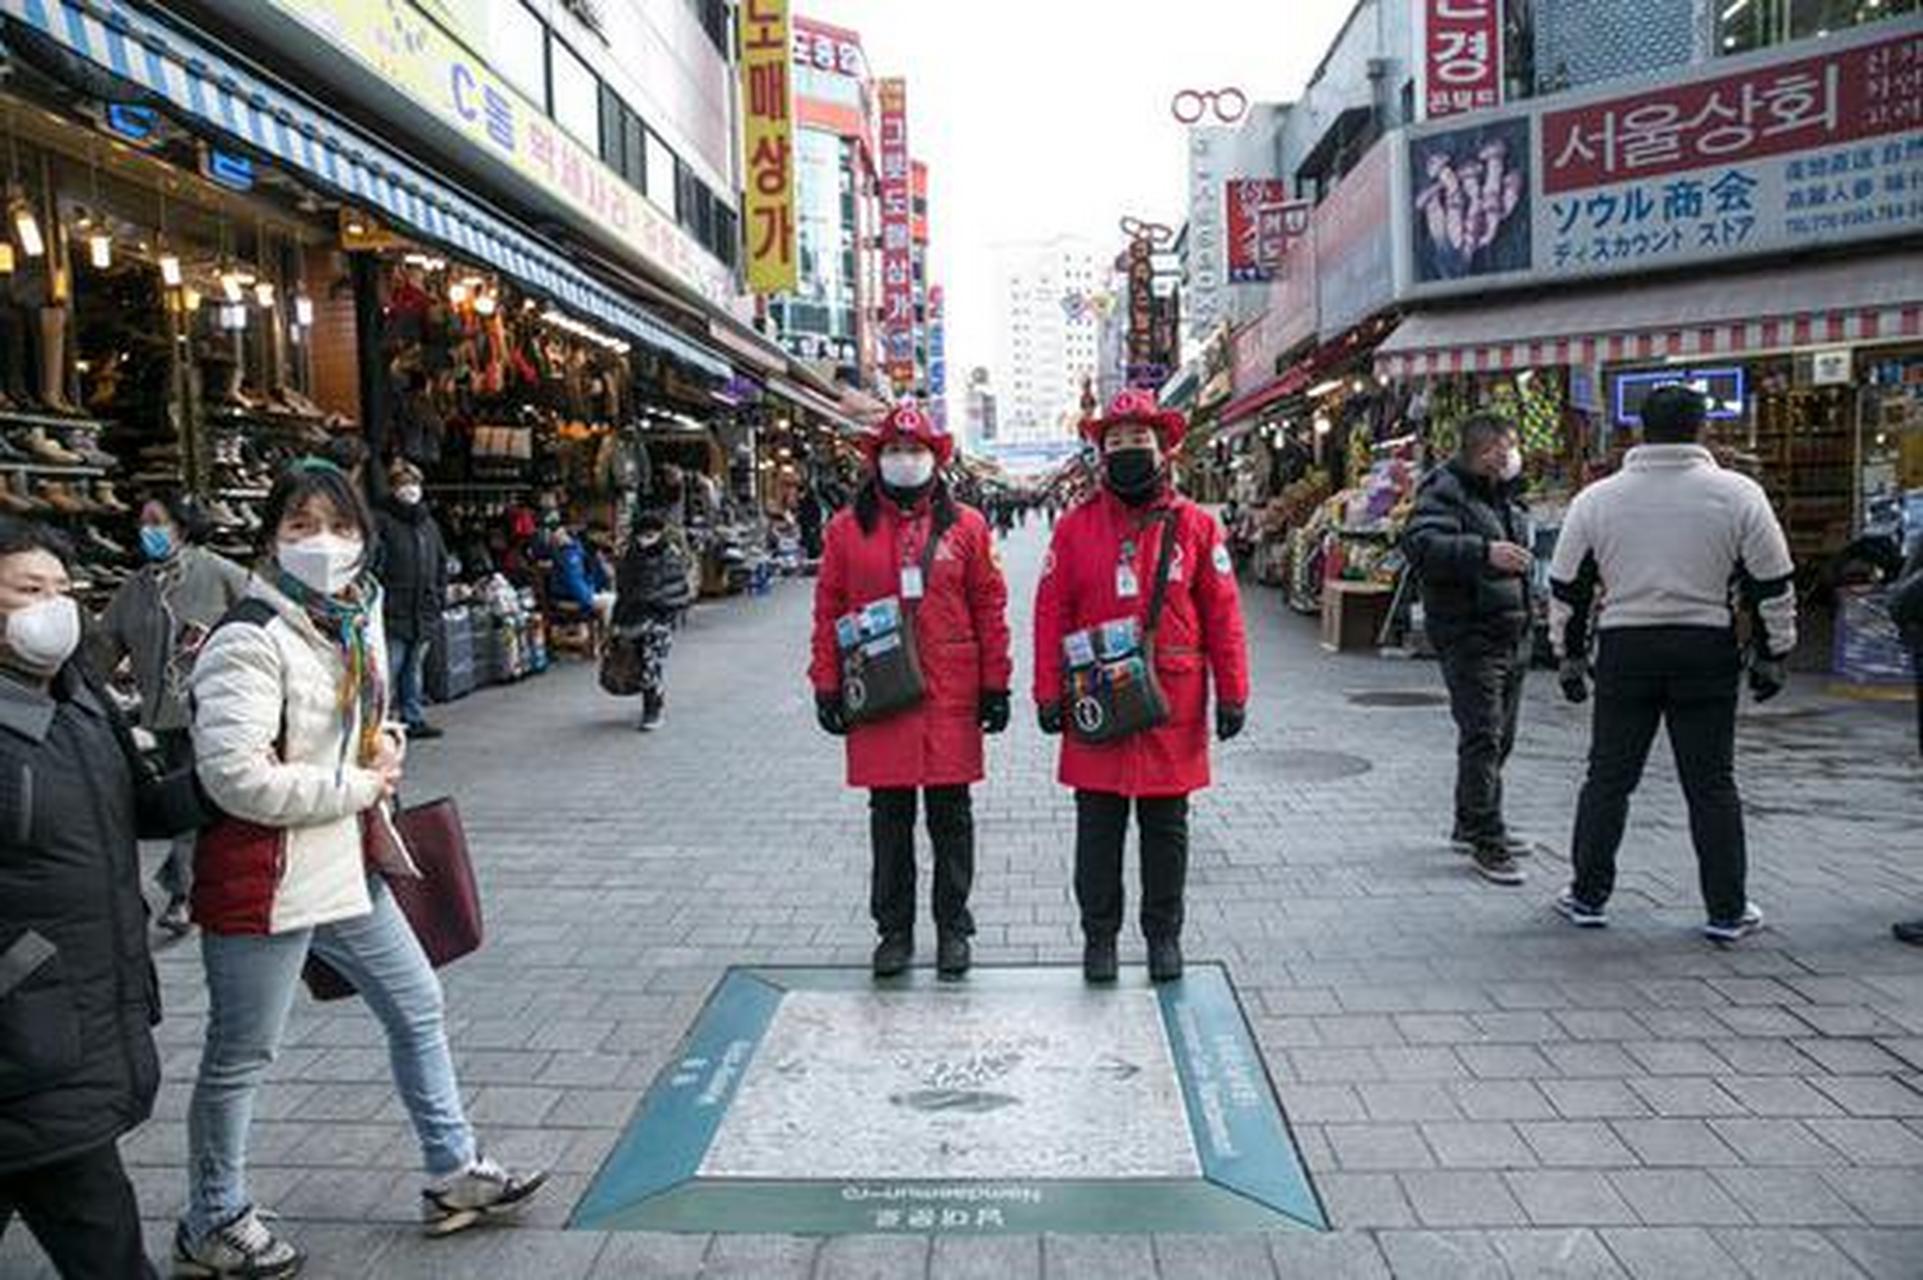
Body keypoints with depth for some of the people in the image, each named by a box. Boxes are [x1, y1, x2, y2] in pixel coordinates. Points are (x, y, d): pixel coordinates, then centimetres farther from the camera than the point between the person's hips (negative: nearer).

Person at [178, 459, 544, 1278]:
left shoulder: (358, 620, 6)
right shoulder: (250, 640, -19)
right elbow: (235, 776, -27)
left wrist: (386, 744, 1)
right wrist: (361, 787, -17)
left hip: (346, 869, 8)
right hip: (264, 883, -8)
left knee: (417, 1007, 16)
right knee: (240, 1059, 9)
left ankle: (453, 1174, 32)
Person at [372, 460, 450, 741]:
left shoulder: (428, 523, 15)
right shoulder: (381, 521, -7)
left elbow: (441, 565, 20)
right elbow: (373, 565, -12)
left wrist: (439, 598, 12)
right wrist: (378, 600, -16)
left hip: (424, 613, 6)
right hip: (393, 613, -6)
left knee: (414, 669, 15)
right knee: (388, 671, -4)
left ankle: (414, 719, 22)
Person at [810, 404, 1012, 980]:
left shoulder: (966, 526, 4)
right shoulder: (847, 528, 5)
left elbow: (990, 608, 4)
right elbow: (828, 611, 6)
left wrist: (995, 685, 1)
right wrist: (827, 687, 2)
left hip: (951, 695, 0)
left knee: (951, 815, 7)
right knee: (889, 817, 10)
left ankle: (954, 928, 21)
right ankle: (894, 930, 23)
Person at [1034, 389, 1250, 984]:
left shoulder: (1195, 524, 1)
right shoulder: (1076, 526, 2)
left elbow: (1222, 613, 2)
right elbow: (1051, 613, 3)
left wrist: (1232, 693, -1)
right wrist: (1049, 693, -2)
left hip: (1174, 703, 0)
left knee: (1166, 830, 12)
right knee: (1097, 830, 8)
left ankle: (1164, 935, 26)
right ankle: (1099, 936, 23)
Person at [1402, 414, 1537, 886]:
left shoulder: (1507, 494, 17)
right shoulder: (1445, 490, -11)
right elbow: (1420, 543, -28)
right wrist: (1484, 552, -39)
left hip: (1514, 634, 9)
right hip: (1468, 635, -9)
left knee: (1500, 736, 15)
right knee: (1482, 736, -10)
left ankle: (1472, 824, 28)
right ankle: (1486, 840, -4)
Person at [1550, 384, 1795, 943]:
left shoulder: (1596, 499, 2)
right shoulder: (1738, 495, -2)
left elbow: (1566, 588, 6)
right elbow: (1773, 586, 2)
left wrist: (1570, 657, 15)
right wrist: (1771, 657, 12)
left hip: (1625, 650, 1)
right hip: (1707, 651, -1)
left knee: (1608, 778, 9)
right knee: (1712, 784, 8)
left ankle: (1588, 897, 15)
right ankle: (1728, 911, 14)